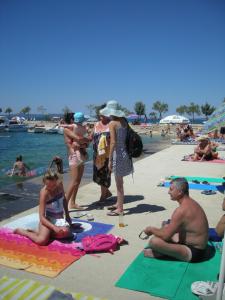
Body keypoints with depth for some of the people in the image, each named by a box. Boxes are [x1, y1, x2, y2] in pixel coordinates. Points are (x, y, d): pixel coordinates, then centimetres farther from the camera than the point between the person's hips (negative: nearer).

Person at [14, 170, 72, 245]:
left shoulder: (60, 184, -4)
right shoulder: (44, 193, -19)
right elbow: (42, 217, -21)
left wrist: (67, 215, 17)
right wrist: (54, 227, -32)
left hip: (60, 218, 5)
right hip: (47, 219, -5)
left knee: (65, 232, -29)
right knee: (42, 241, -29)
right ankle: (20, 231, 2)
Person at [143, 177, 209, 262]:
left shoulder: (182, 210, -25)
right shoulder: (191, 203, 5)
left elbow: (165, 236, -24)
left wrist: (151, 229, -4)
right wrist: (155, 230, 12)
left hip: (193, 252, -10)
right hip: (198, 247, 10)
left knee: (154, 241, -25)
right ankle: (159, 251, 6)